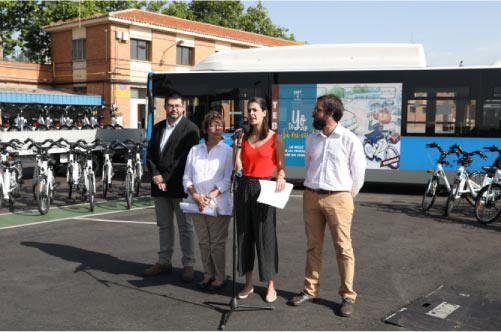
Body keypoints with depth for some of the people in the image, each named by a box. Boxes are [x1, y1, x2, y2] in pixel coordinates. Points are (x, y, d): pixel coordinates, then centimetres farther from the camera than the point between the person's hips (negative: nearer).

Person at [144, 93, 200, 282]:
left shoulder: (190, 129, -6)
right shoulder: (157, 128, 14)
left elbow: (185, 158, -13)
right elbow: (150, 154, 11)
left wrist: (165, 178, -15)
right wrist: (155, 175, -5)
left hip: (179, 186, -6)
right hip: (159, 184, 6)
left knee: (185, 227, 2)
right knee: (164, 226, 13)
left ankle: (188, 265, 10)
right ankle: (164, 262, 23)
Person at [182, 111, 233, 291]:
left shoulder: (227, 151, -1)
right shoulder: (195, 150, 11)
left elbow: (228, 179, -7)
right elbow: (187, 177, 7)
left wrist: (210, 197, -16)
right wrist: (195, 196, -10)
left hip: (218, 204, -4)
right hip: (197, 203, 4)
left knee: (217, 242, -1)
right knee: (203, 242, 11)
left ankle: (220, 277, 10)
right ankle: (208, 274, 22)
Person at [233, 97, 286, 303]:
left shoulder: (275, 138, -2)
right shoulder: (244, 137, 9)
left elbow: (280, 166, 2)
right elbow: (238, 167, 4)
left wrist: (281, 177, -18)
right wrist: (237, 146, -5)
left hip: (263, 188, -4)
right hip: (244, 187, 5)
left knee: (266, 236, -1)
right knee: (244, 234, 8)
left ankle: (271, 286, 12)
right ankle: (248, 284, 21)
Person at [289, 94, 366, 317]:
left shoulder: (349, 140, -6)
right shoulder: (311, 139, 9)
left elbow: (358, 173, 0)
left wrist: (346, 197, 6)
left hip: (338, 199, -5)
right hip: (311, 197, 5)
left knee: (343, 248, -1)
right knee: (313, 247, 11)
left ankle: (348, 296, 9)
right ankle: (310, 290, 22)